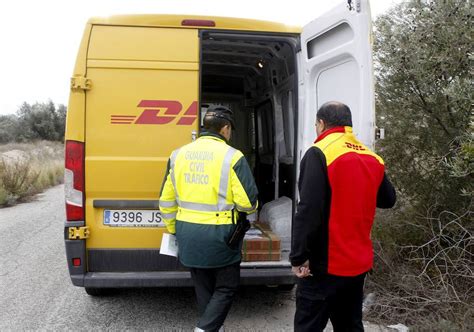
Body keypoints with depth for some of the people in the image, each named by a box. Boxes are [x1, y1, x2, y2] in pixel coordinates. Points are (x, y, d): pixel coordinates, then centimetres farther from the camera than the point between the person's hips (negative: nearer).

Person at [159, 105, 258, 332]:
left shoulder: (179, 154, 5)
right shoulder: (232, 157, -11)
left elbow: (166, 200, 9)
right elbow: (248, 202, -14)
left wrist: (173, 230, 21)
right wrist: (248, 207, 10)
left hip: (188, 233, 6)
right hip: (218, 234, -5)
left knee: (203, 287, 21)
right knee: (226, 288, 13)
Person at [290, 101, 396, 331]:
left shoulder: (319, 153, -14)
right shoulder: (372, 158, 5)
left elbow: (308, 211, -22)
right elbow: (388, 200, 19)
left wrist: (299, 257, -17)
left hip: (325, 263, -7)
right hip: (359, 263, 7)